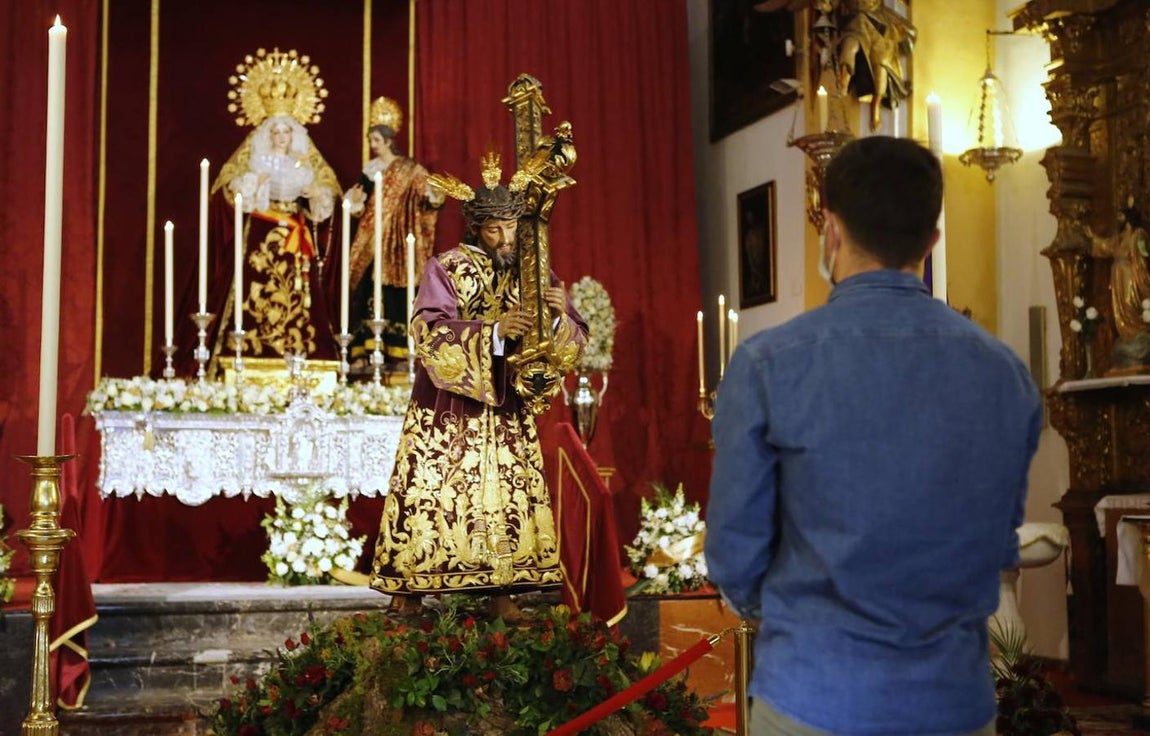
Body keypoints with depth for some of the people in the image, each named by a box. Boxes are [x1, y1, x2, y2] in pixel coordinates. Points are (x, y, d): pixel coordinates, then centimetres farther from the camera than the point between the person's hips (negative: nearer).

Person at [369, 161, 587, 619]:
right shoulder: (446, 269, -4)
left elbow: (574, 341, 0)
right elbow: (429, 334, -18)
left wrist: (559, 317, -23)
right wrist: (494, 330, -30)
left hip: (507, 411, 3)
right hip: (447, 411, -3)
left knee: (508, 496, -1)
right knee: (428, 494, -5)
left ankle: (503, 594, 7)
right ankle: (407, 594, 3)